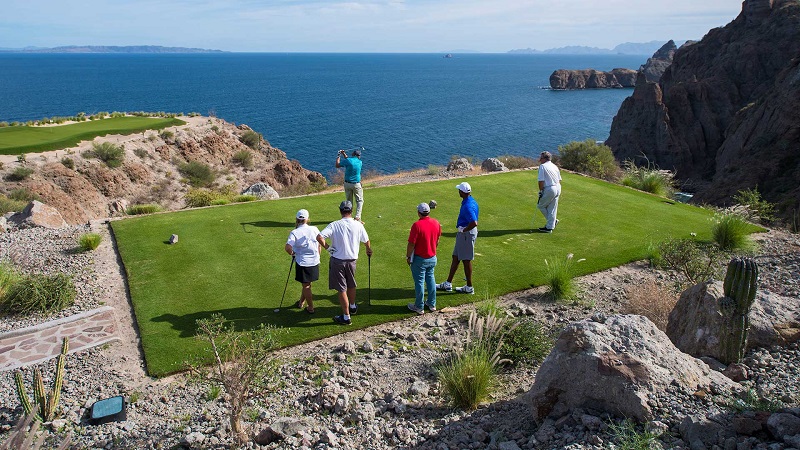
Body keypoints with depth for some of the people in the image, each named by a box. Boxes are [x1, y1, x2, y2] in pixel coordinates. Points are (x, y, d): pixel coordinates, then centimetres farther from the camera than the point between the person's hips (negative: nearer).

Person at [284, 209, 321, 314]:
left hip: (302, 263, -3)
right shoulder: (315, 229, -4)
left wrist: (292, 253, -5)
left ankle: (311, 307, 21)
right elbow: (320, 244, 3)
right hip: (315, 262, 4)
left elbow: (288, 247, -26)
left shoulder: (294, 232, -14)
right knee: (307, 284, 22)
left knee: (306, 286, 12)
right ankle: (301, 302, 39)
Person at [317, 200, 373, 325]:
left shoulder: (334, 225, -14)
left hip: (337, 261, -3)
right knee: (351, 285, 25)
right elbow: (366, 241, 8)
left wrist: (327, 247, -8)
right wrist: (369, 250, 29)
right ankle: (352, 307, 46)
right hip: (352, 260, 3)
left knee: (342, 289, 5)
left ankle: (346, 317, 11)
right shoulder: (358, 225, -6)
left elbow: (319, 237, -24)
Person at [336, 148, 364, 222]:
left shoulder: (347, 160, -13)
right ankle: (357, 217, -7)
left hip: (347, 183, 0)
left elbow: (337, 166, -1)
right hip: (356, 184, 0)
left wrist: (338, 156, 11)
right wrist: (344, 155, 21)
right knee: (359, 200, 7)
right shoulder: (360, 162, -2)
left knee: (349, 201, 12)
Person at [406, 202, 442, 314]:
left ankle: (419, 307, 15)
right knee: (431, 279, 19)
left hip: (419, 259, -6)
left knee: (419, 282, 5)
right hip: (432, 258, 6)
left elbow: (411, 244, -20)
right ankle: (432, 304, 28)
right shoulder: (436, 223, -3)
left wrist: (408, 256, -6)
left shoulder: (417, 225, -23)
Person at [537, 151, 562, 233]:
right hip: (558, 188, 8)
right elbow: (559, 180, 16)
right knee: (552, 209, 12)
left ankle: (553, 221, 11)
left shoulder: (542, 166, -9)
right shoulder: (555, 166, 14)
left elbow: (541, 181, -14)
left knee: (541, 205, 9)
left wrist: (540, 191, -6)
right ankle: (550, 227, 14)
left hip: (549, 189, -8)